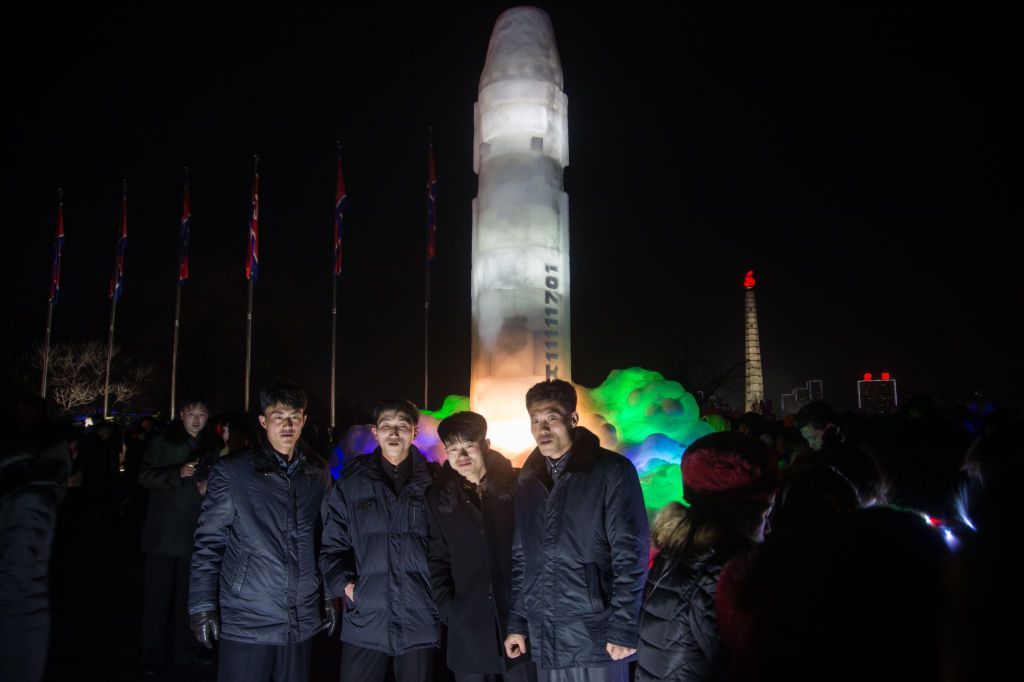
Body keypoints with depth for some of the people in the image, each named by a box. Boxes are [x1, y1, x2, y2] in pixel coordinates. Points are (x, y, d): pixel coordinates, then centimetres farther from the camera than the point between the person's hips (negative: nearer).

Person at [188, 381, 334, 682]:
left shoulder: (318, 474, 6)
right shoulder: (232, 471, -4)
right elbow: (209, 543, -4)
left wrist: (329, 598, 12)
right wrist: (202, 606, -9)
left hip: (302, 621, 4)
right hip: (246, 622, -3)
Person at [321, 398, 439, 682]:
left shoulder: (432, 482, 4)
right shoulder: (351, 482, 6)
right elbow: (333, 543, 8)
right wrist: (343, 583, -6)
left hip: (420, 623, 0)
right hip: (365, 620, 1)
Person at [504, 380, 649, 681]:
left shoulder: (611, 470, -6)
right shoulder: (528, 480, 10)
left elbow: (630, 553, -9)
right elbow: (520, 558, 14)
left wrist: (623, 628, -14)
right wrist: (517, 622, 11)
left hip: (596, 639, -4)